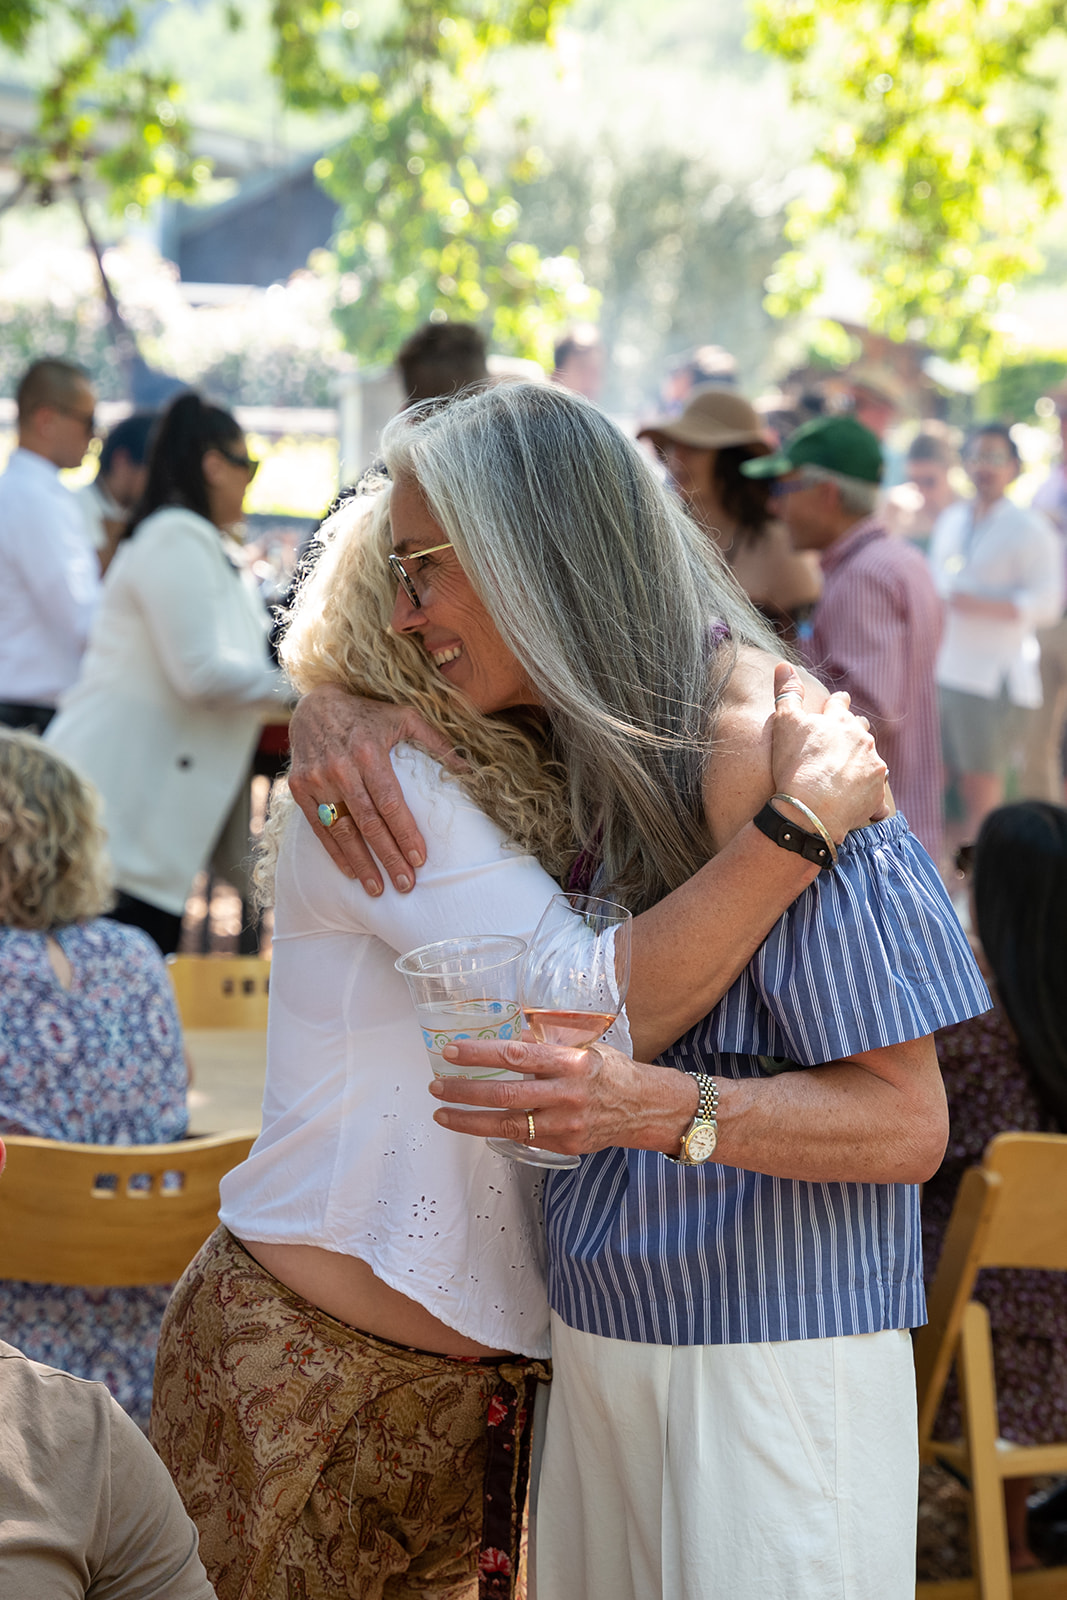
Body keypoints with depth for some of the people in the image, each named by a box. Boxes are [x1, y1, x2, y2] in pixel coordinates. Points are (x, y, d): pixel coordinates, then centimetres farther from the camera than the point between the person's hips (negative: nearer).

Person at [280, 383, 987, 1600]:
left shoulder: (754, 755, -20)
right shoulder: (575, 724, 5)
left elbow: (907, 1126, -20)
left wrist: (656, 1108, -35)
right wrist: (330, 708, -2)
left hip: (766, 1366, -8)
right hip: (596, 1343, 8)